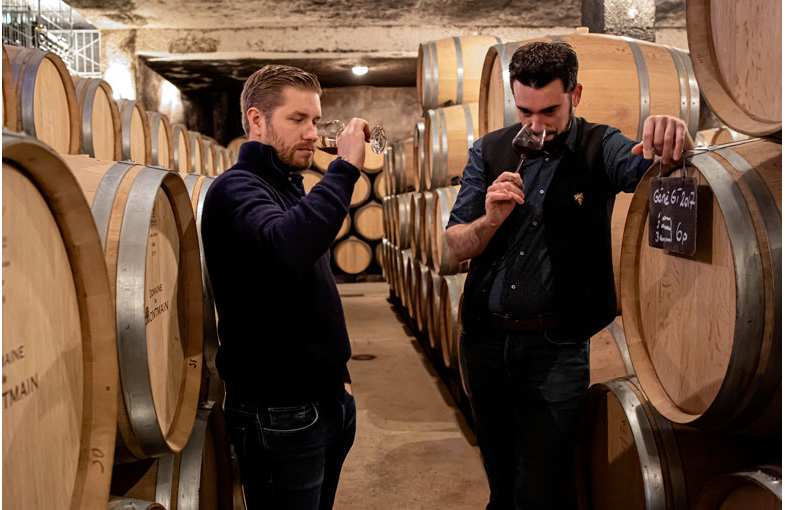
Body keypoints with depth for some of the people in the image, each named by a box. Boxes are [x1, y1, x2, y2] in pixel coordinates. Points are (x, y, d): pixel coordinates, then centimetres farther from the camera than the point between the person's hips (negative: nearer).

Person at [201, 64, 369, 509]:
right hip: (278, 411, -8)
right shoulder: (236, 188, -15)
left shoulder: (290, 187, 13)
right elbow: (286, 249, -38)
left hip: (327, 399, 9)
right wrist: (345, 168, -29)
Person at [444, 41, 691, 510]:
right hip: (485, 339, 3)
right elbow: (455, 246, 0)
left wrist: (670, 142, -47)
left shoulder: (599, 148, -4)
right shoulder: (490, 152, 2)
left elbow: (643, 165, -25)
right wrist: (490, 220, -21)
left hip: (554, 346, -3)